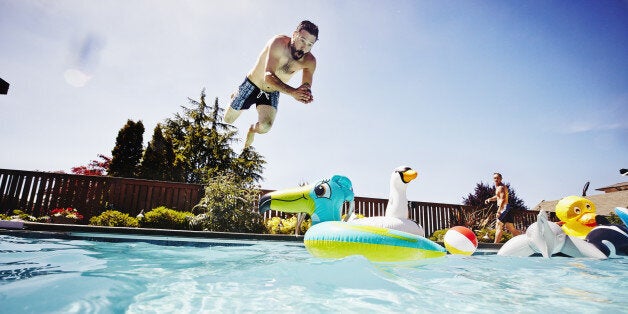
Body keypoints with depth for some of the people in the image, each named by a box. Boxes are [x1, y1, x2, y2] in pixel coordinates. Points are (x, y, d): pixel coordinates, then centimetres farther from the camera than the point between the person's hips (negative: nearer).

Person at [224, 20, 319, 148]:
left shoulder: (310, 61, -17)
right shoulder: (278, 43, -31)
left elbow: (306, 88, -20)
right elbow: (268, 77, -40)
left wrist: (306, 96, -45)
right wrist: (293, 92, -54)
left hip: (272, 93, 2)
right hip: (251, 85, -2)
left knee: (265, 127, -21)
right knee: (228, 119, 11)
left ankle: (253, 129, 18)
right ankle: (236, 97, 45)